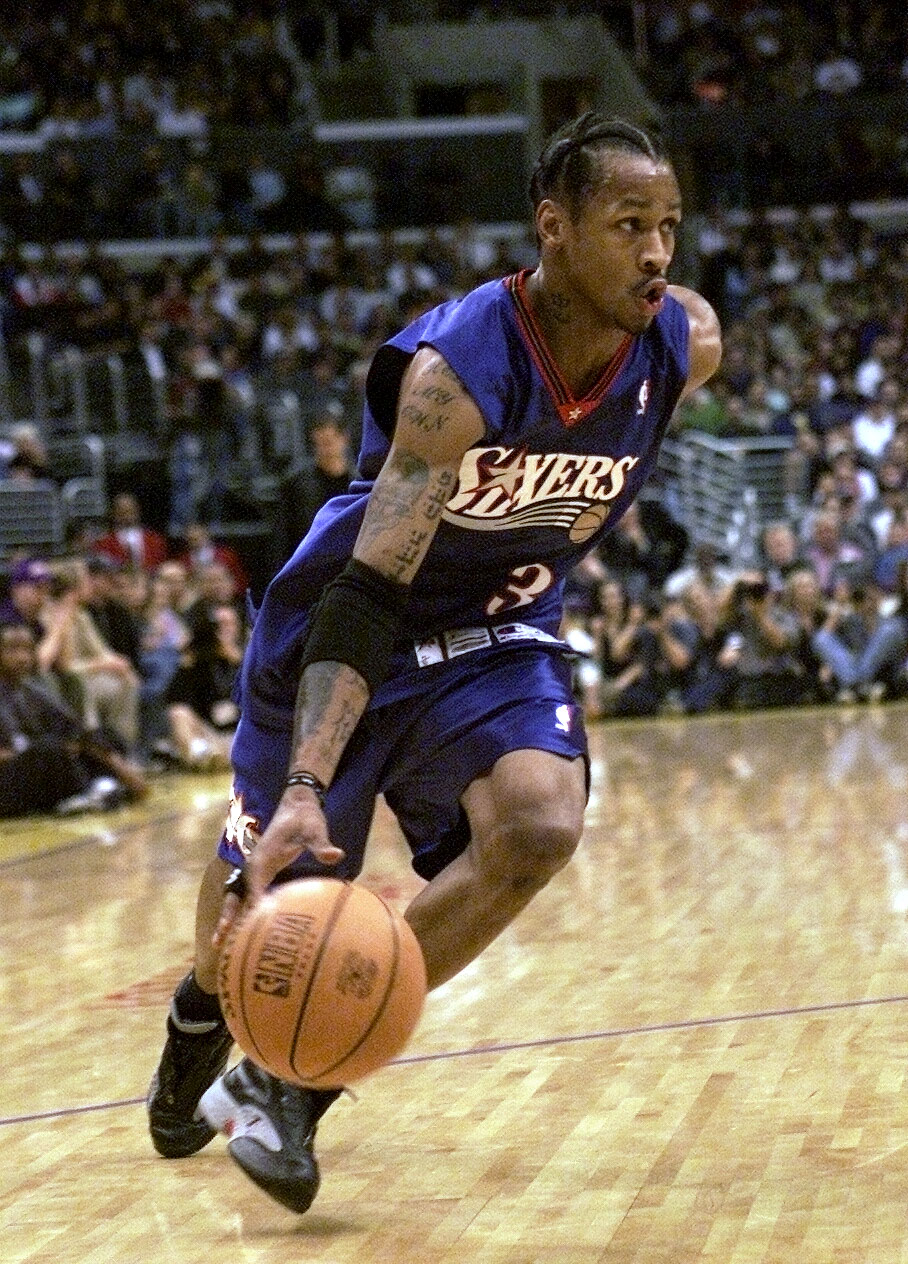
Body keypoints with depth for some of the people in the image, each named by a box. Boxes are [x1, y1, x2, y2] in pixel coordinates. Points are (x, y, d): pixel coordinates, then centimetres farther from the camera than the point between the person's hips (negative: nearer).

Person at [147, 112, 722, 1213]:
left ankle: (292, 1076, -10)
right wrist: (307, 789, -48)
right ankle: (203, 1013, 51)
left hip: (496, 636, 4)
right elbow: (364, 593, -38)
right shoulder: (455, 366, -33)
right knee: (263, 882, 11)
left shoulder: (685, 346, -17)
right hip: (344, 628, -3)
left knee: (539, 828, -25)